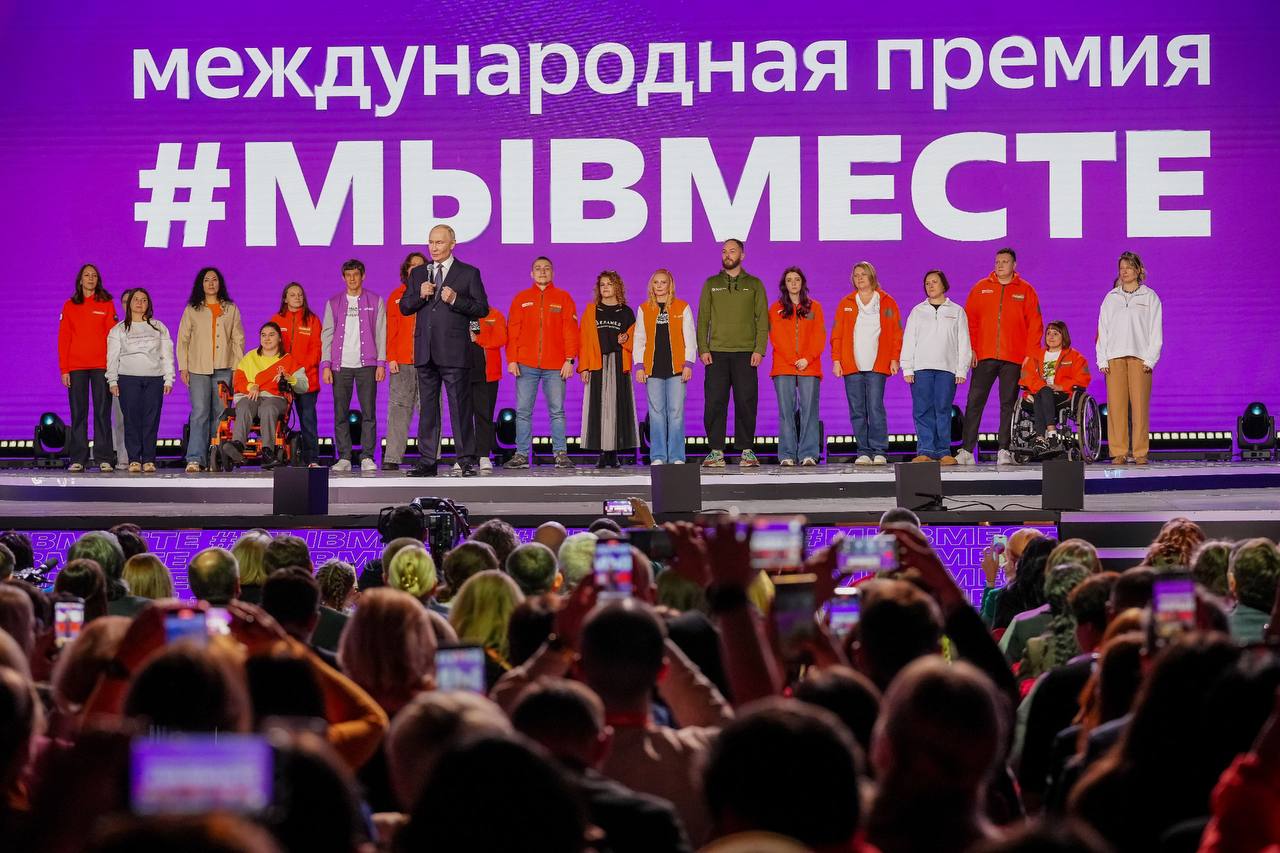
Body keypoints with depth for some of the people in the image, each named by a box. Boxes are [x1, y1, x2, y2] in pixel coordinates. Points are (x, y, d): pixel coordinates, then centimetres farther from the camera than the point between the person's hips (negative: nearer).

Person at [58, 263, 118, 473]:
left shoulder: (106, 304, 7)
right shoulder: (70, 306, 10)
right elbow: (63, 338, 7)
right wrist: (64, 369, -1)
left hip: (101, 366, -1)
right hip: (76, 366, 1)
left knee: (102, 412, -2)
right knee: (78, 413, 1)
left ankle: (103, 459, -1)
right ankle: (77, 459, 3)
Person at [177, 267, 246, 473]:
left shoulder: (231, 309, 13)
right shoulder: (191, 310, 11)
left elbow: (238, 339, 11)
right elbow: (183, 340, 8)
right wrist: (183, 367, -1)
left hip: (224, 369, 1)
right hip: (198, 369, -1)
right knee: (199, 413, -10)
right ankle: (195, 459, -14)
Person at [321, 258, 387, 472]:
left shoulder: (375, 302, 9)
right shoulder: (333, 303, 12)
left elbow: (381, 333, 7)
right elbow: (326, 335, 11)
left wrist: (381, 363, -1)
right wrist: (326, 365, 2)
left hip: (366, 365, -1)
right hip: (340, 365, 1)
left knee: (369, 412, -5)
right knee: (340, 413, -2)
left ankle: (367, 457, -1)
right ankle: (344, 458, 3)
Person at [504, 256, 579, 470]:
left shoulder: (563, 298, 9)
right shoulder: (521, 298, 11)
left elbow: (570, 331, 4)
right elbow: (512, 331, 8)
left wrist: (569, 360, -5)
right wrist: (512, 360, -1)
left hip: (555, 366, -1)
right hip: (526, 365, 1)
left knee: (557, 411, -1)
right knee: (523, 411, -1)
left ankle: (561, 454, 2)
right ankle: (522, 455, 2)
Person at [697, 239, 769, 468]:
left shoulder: (754, 284, 11)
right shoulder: (711, 284, 13)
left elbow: (762, 320, 6)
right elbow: (703, 319, 10)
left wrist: (759, 349, -6)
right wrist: (703, 349, -2)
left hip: (745, 353, -1)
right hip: (716, 353, 1)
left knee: (746, 402, -3)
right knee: (714, 403, -4)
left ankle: (746, 451, 2)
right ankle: (716, 451, 0)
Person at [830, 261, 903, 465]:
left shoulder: (887, 302, 8)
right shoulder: (845, 304, 13)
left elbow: (897, 333, 6)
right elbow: (836, 334, 11)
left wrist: (894, 358, -3)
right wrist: (836, 360, 2)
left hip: (877, 365, -3)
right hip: (851, 365, 3)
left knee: (875, 408, -10)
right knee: (857, 411, 1)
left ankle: (879, 452, -7)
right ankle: (864, 452, 5)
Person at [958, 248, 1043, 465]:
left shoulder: (1025, 290, 7)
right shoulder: (981, 288, 9)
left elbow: (1035, 324, 5)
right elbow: (970, 320, 8)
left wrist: (1030, 353, -3)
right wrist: (970, 348, -1)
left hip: (1013, 359, 0)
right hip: (984, 357, 1)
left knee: (1008, 404, 2)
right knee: (974, 402, -5)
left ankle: (1004, 450, 4)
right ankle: (967, 450, -4)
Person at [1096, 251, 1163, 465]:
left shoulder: (1149, 297, 9)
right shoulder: (1111, 298, 15)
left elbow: (1156, 331, 5)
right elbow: (1103, 330, 13)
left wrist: (1150, 359, -6)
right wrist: (1102, 359, 2)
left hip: (1140, 357, -2)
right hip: (1114, 357, 2)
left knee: (1140, 404, -7)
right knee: (1116, 404, -5)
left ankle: (1140, 452, -5)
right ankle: (1119, 452, -4)